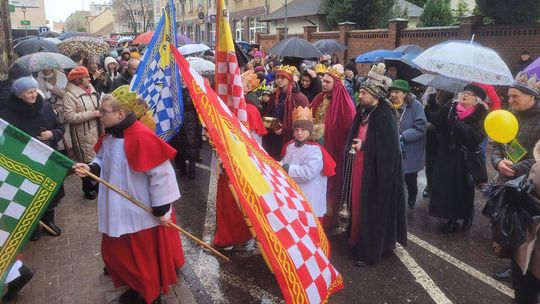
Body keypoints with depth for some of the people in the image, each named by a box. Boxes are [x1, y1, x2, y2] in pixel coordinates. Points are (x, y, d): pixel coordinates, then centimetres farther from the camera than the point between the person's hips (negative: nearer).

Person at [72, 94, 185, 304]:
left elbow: (160, 174, -25)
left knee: (144, 256, 10)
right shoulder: (109, 136, 1)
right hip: (118, 210, 9)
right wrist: (90, 169, -6)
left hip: (142, 212, -9)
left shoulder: (141, 138, -28)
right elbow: (104, 162, 17)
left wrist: (161, 209, -20)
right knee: (117, 252, 23)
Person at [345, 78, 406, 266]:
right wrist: (354, 145, -1)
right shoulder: (364, 111, 9)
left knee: (373, 207, 0)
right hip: (362, 164, 8)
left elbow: (388, 146, -20)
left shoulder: (384, 115, -17)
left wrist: (364, 145, -16)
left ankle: (371, 250, 12)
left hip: (377, 168, -8)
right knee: (360, 203, 14)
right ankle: (359, 240, 29)